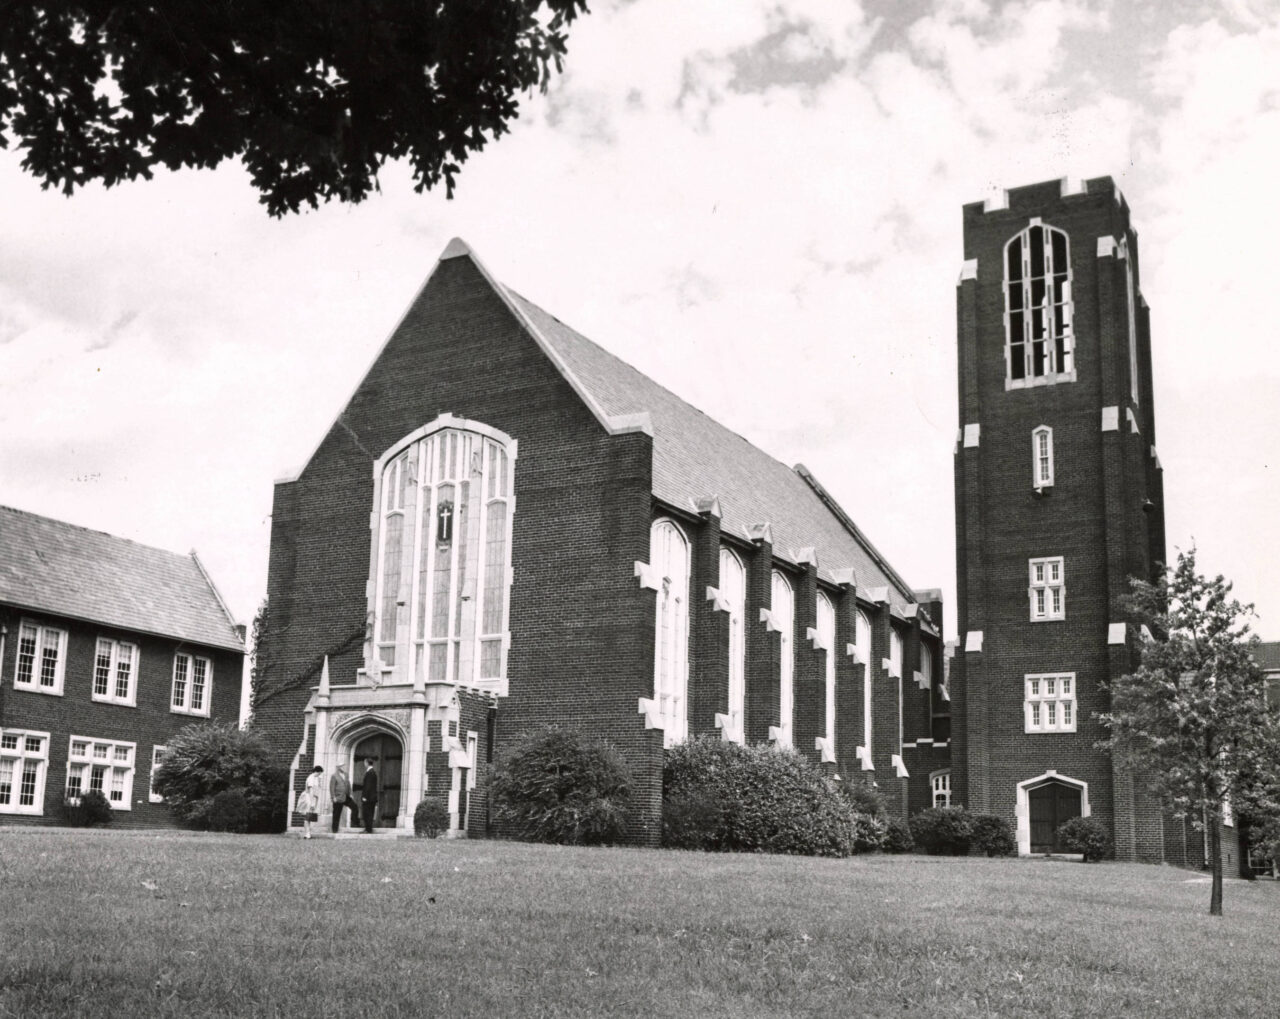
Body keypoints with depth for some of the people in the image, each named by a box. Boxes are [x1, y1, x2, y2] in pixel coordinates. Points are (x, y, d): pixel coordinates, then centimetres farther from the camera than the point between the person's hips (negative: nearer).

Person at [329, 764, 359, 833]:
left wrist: (350, 794, 11)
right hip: (338, 798, -6)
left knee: (355, 807, -7)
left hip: (346, 797, 6)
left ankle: (354, 822, 8)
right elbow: (331, 787, -10)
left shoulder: (345, 775, 13)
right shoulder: (334, 776, -7)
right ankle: (335, 830, 8)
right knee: (337, 814, 1)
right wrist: (333, 797, -15)